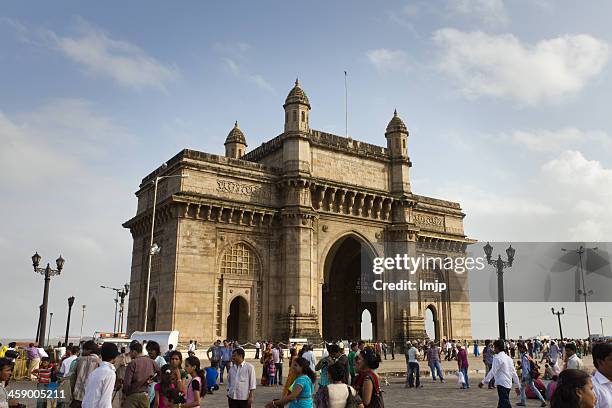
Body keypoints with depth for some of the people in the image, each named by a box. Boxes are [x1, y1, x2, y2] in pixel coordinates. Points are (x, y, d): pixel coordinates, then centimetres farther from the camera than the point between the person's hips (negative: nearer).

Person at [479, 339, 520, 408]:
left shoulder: (497, 358, -12)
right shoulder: (508, 358, 14)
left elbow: (493, 372, -19)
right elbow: (514, 373, 16)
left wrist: (483, 382, -20)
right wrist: (517, 386, 22)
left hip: (502, 384, -9)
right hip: (508, 384, 9)